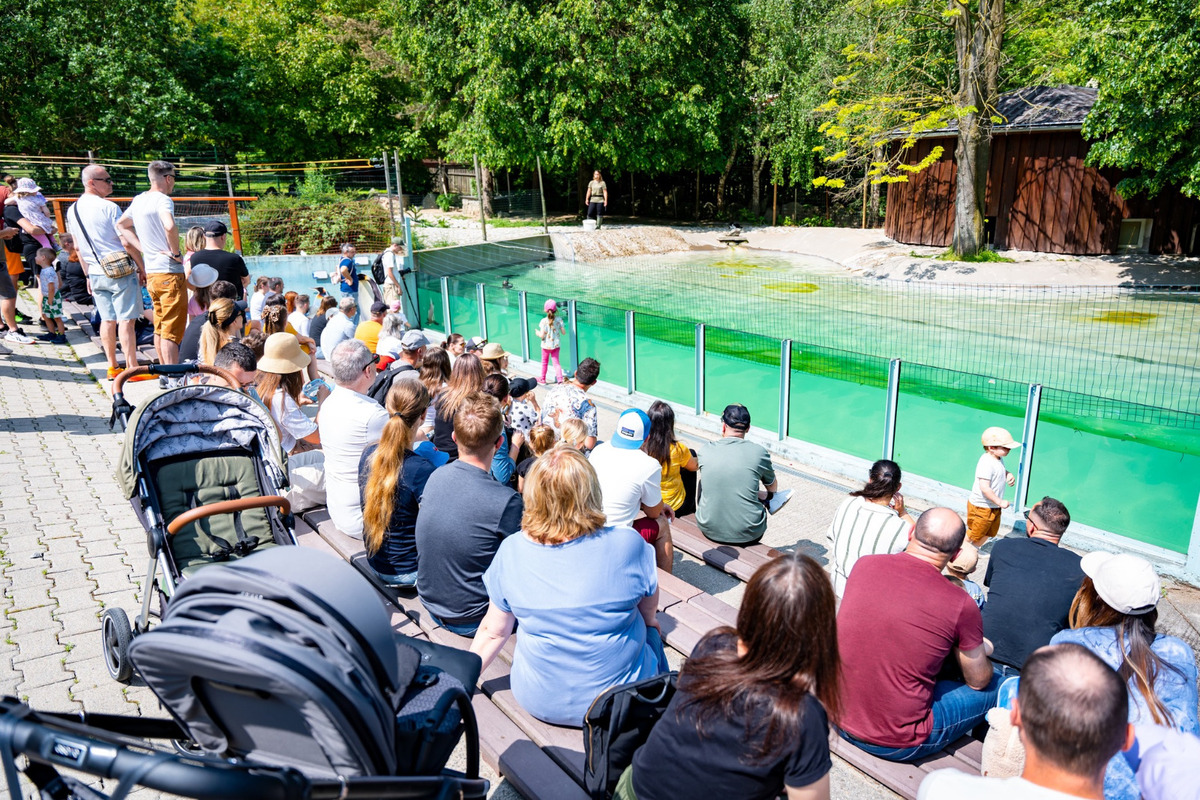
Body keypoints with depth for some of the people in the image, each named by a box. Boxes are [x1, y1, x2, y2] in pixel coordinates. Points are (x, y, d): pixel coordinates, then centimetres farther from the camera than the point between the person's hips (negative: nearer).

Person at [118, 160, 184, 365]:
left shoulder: (138, 200, 13)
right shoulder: (163, 200, -13)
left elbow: (121, 224, 28)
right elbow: (170, 227, -33)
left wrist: (141, 244, 19)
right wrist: (176, 252, -19)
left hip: (150, 273, 9)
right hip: (169, 273, -9)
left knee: (159, 329, 16)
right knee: (172, 331, -8)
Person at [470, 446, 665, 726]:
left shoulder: (510, 552, -15)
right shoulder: (627, 545, -20)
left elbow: (493, 632, -4)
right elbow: (650, 610, 0)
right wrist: (649, 623, 24)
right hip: (619, 702, -2)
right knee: (650, 631, 29)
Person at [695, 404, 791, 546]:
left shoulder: (704, 451, -6)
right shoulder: (758, 452, -10)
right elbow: (773, 487, 9)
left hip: (709, 530, 1)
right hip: (747, 535, -1)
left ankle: (765, 498, 34)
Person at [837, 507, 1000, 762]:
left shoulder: (863, 565, -7)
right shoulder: (961, 605, -18)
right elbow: (979, 681, -1)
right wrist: (978, 650, 21)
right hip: (897, 745, -5)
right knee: (1000, 687, 14)